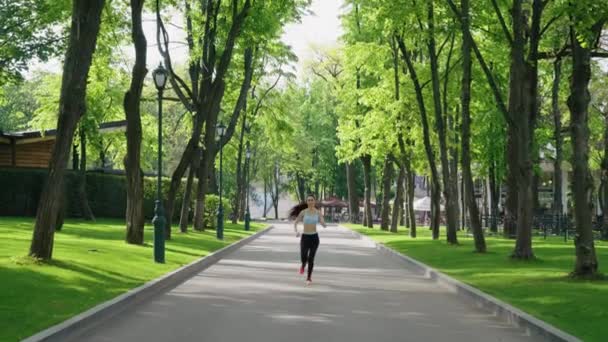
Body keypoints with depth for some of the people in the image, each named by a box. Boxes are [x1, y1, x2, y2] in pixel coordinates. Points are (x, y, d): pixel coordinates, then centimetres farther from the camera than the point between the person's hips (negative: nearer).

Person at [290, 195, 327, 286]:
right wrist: (296, 232, -14)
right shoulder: (303, 212, -1)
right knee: (303, 257, -18)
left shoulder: (318, 213, 1)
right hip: (305, 237, 0)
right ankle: (303, 265, 20)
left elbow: (324, 226, -4)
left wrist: (323, 223, -28)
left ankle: (309, 278, 15)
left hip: (314, 237, 0)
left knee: (311, 258, -2)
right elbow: (295, 223, 5)